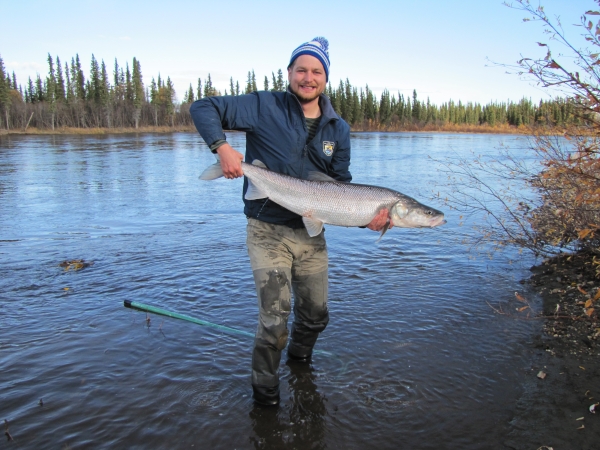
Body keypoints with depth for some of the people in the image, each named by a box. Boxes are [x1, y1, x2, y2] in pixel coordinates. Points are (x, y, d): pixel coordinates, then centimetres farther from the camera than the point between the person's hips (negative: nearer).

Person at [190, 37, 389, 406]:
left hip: (312, 234, 5)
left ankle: (299, 357, 49)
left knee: (316, 315, 17)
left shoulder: (338, 129, 6)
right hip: (268, 233, -4)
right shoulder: (264, 107, -6)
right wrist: (222, 145, -23)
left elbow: (341, 185, 5)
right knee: (275, 319, -10)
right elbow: (203, 108, -6)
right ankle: (265, 389, 17)